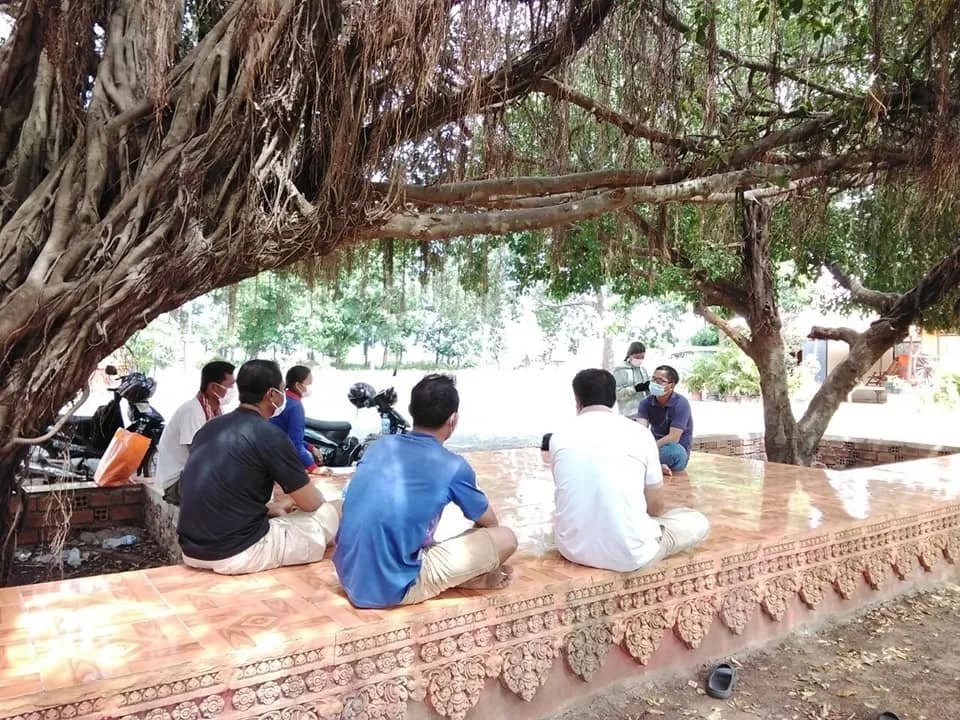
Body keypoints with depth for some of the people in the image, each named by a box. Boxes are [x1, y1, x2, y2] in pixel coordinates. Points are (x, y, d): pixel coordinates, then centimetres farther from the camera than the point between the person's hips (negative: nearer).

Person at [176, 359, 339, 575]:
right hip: (237, 553, -8)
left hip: (192, 551, 8)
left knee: (277, 516, 33)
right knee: (329, 514, 7)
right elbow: (311, 503, -2)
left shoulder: (210, 427, 9)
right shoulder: (270, 435, -12)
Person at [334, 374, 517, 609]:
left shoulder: (379, 446, 7)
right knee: (505, 537, 0)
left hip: (350, 578, 7)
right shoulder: (454, 467, -9)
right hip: (394, 588, -6)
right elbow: (489, 523, 10)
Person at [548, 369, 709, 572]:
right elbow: (656, 507, 4)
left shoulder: (558, 437, 0)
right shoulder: (639, 433, -5)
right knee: (699, 521, 20)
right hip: (629, 554, -3)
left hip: (572, 549, 4)